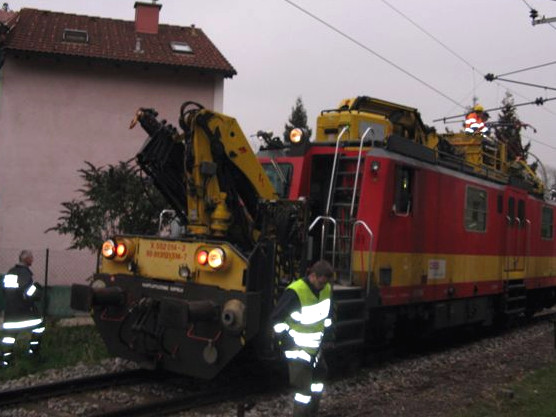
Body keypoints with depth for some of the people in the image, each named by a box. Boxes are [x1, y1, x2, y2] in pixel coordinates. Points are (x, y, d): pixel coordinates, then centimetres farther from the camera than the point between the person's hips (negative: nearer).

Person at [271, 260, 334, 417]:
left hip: (315, 346, 8)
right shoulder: (295, 292, -28)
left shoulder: (326, 289, -4)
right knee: (304, 386, -5)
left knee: (320, 375, 21)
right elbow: (276, 318, -20)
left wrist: (325, 331, 14)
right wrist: (286, 340, -16)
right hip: (298, 349, -8)